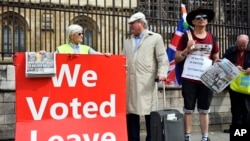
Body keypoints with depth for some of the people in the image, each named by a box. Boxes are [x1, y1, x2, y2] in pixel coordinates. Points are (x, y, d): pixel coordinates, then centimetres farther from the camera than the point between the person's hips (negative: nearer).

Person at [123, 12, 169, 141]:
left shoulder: (155, 38, 9)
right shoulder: (127, 42, 23)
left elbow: (162, 59, 1)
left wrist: (161, 73, -14)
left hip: (147, 82, -4)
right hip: (130, 82, 5)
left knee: (149, 111, -3)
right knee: (131, 111, 4)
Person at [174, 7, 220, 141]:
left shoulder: (212, 38, 9)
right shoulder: (186, 36, 0)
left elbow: (216, 59, 15)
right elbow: (176, 59, 0)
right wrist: (187, 49, -15)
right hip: (189, 79, -2)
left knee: (204, 110, 8)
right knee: (188, 109, 4)